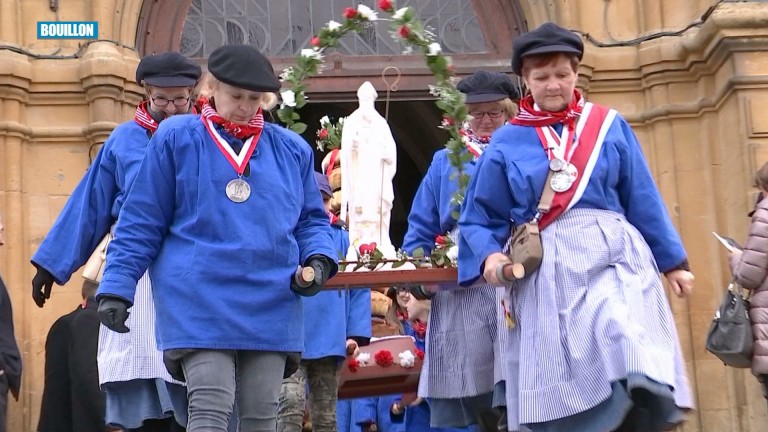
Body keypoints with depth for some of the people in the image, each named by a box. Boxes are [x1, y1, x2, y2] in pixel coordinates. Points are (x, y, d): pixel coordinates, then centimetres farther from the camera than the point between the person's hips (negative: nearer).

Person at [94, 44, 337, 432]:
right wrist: (116, 288, -5)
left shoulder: (292, 149, 12)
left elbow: (312, 219, 18)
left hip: (270, 306, 4)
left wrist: (319, 260, -3)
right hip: (199, 303, -3)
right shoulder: (176, 138, 2)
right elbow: (141, 222, 2)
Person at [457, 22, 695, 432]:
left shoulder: (610, 127, 10)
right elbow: (480, 218, 9)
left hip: (613, 255, 0)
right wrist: (490, 255, -10)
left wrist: (672, 261, 13)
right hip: (545, 271, 0)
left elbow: (644, 201, 13)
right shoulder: (506, 143, 7)